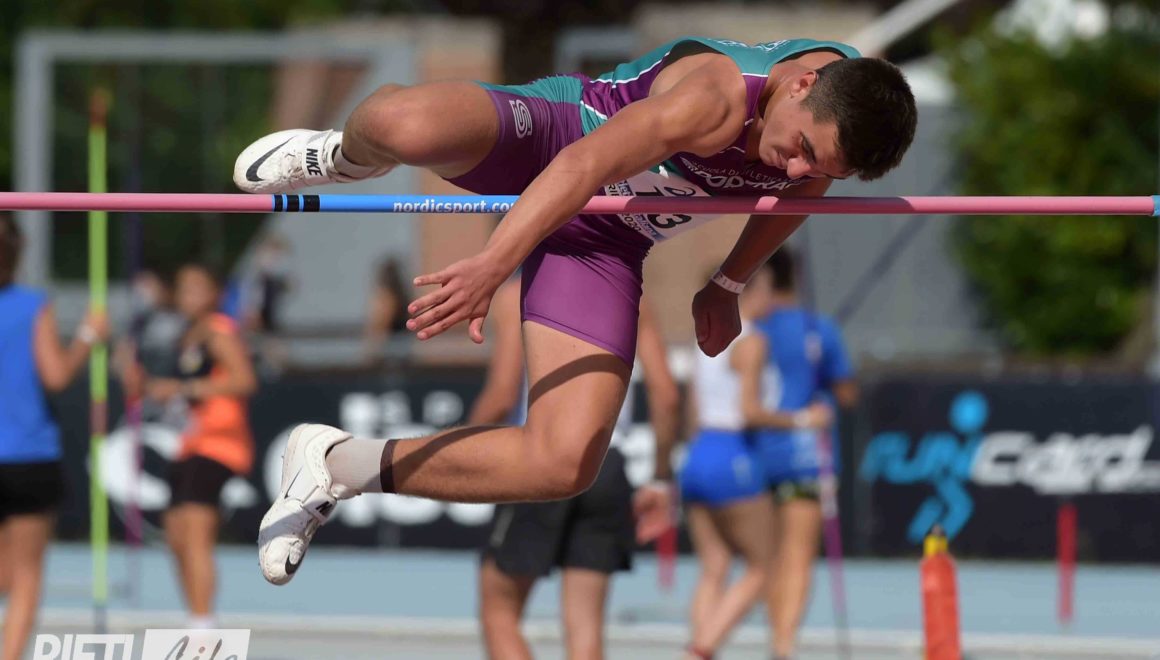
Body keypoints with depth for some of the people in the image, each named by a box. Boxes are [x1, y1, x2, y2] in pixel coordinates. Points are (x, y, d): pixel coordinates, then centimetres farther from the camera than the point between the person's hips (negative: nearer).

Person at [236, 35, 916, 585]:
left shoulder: (853, 102, -13)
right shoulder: (718, 97, -35)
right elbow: (584, 166, -47)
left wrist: (730, 281, 17)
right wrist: (493, 262, -59)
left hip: (603, 243, 5)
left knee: (565, 465, -16)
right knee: (402, 123, -40)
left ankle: (339, 466, 2)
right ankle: (342, 157, 3)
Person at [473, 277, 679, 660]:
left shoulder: (520, 296, -2)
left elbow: (502, 397, -9)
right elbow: (666, 395, 5)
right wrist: (660, 480, 14)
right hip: (606, 467, 4)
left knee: (499, 614, 7)